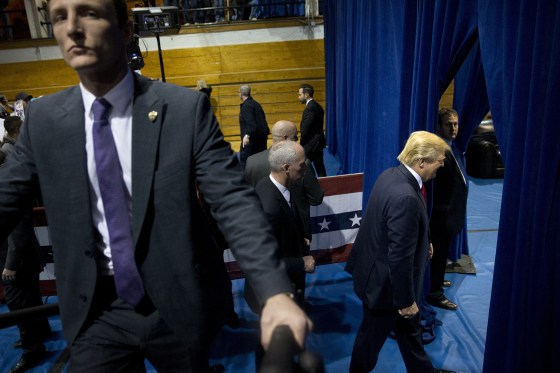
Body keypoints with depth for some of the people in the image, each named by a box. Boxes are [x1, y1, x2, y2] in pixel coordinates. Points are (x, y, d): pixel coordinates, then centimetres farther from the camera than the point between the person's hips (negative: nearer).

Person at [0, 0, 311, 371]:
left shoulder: (186, 108, -14)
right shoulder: (43, 119, -2)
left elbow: (233, 201, -18)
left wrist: (276, 291, -30)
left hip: (178, 305, -1)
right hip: (98, 311, 2)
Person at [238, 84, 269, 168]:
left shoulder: (246, 106, -13)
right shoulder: (256, 104, 13)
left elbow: (250, 122, -26)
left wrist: (247, 135, -39)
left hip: (251, 139, -9)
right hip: (261, 137, 9)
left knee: (244, 161, -3)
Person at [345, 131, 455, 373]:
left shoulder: (391, 174, -4)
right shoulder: (406, 198, -34)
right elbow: (400, 258, -28)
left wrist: (422, 243, 14)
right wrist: (406, 300, -17)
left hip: (381, 269, 9)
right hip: (385, 280, -9)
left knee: (408, 327, 28)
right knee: (373, 335, 17)